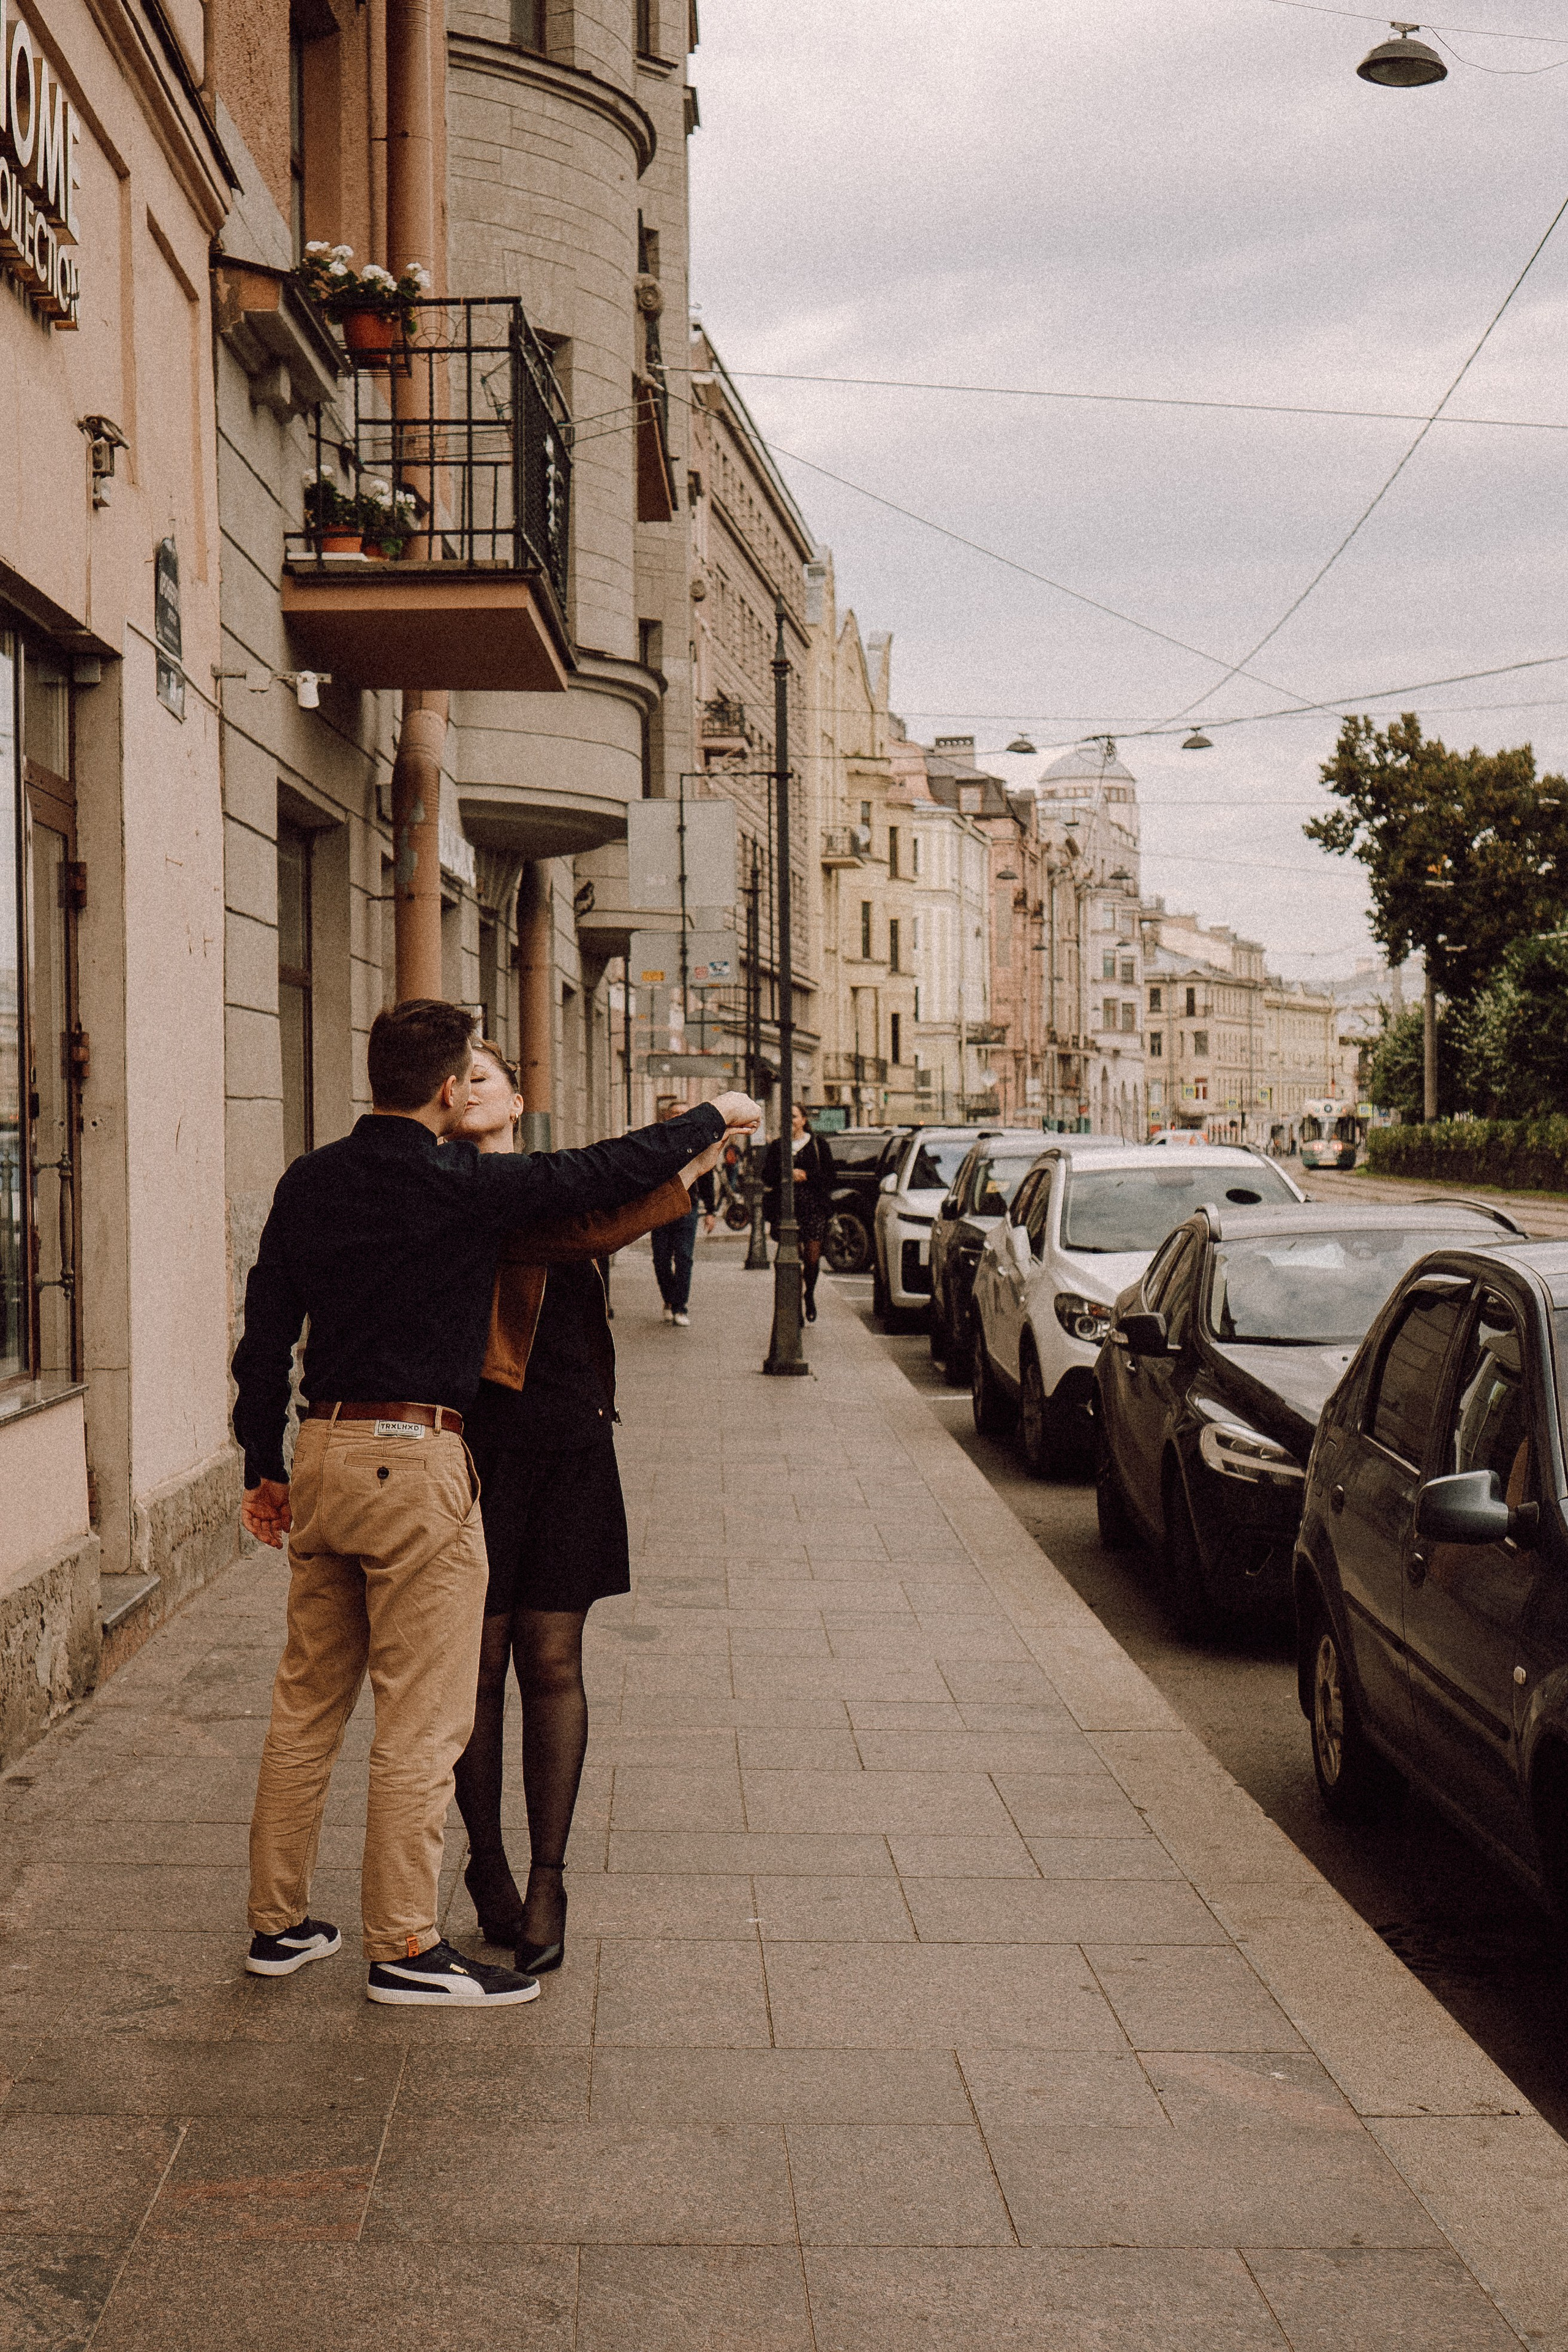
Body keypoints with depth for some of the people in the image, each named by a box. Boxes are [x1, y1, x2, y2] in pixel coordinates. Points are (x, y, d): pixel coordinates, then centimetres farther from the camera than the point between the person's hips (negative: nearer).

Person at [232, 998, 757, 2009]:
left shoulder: (310, 1182, 5)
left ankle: (280, 1922, 24)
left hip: (322, 1453, 7)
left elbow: (266, 1331, 8)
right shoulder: (462, 1186, -12)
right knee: (422, 1719, 1)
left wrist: (266, 1463, 17)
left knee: (308, 1700, 15)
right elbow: (606, 1173, -4)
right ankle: (405, 1947, 7)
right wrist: (716, 1117, 12)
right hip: (415, 1465, -7)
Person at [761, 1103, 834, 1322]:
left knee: (812, 1258, -5)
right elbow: (767, 1176, 7)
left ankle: (810, 1295, 22)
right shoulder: (776, 1146, 13)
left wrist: (805, 1176, -10)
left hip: (813, 1207, -1)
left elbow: (828, 1175, 4)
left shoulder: (817, 1144, 8)